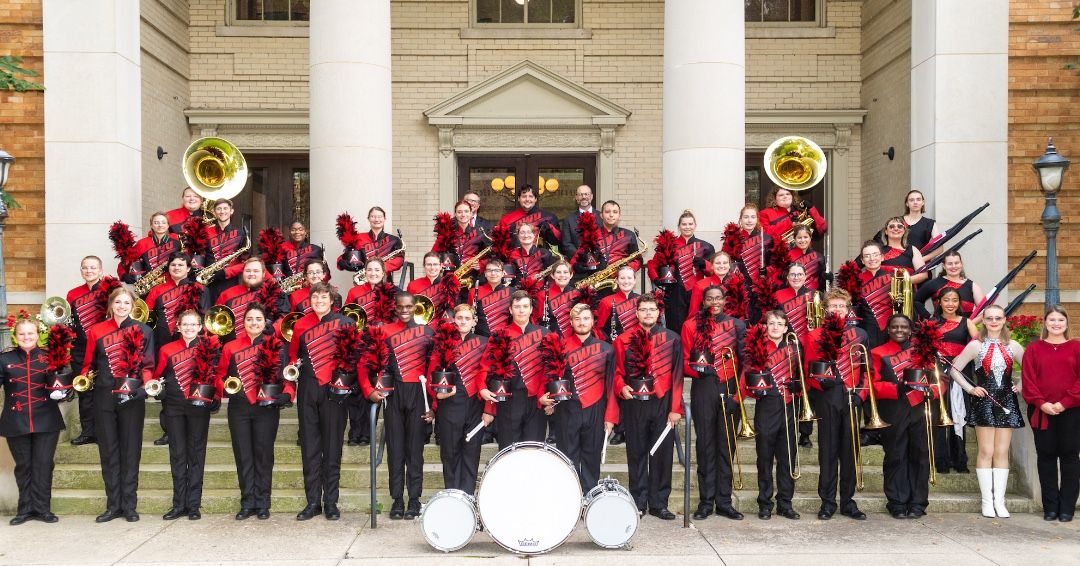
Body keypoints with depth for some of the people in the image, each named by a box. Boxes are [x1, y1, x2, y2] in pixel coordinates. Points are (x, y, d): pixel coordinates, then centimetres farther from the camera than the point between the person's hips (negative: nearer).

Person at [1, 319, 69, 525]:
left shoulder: (48, 357, 4)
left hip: (46, 421, -1)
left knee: (43, 465, 0)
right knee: (23, 466, 8)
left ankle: (42, 508, 9)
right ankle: (25, 509, 17)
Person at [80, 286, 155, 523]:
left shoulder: (143, 331, 4)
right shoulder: (96, 331, 8)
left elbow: (148, 365, 1)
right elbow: (89, 363, 11)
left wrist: (147, 384, -17)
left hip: (132, 398, -2)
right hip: (104, 397, 2)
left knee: (131, 450, 2)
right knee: (108, 451, 5)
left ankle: (129, 505, 8)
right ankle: (113, 505, 12)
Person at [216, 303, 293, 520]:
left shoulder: (276, 345, 2)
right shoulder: (231, 347, 8)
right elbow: (220, 375, 11)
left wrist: (287, 394, -17)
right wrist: (225, 388, -10)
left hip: (267, 407, -2)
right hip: (239, 408, 2)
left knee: (264, 456, 3)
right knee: (243, 456, 5)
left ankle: (262, 504, 12)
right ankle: (247, 503, 14)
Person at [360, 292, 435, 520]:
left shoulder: (427, 332, 4)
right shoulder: (384, 331, 6)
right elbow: (365, 362, 3)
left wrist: (432, 402, -3)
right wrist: (369, 390, -10)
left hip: (418, 393, -1)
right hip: (393, 395, 1)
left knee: (415, 448, 3)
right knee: (395, 449, 4)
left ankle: (414, 501, 9)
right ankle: (397, 501, 10)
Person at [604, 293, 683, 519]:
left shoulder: (672, 339, 4)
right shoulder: (623, 340, 6)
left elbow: (677, 375, 1)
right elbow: (617, 373, 10)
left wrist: (676, 408, -5)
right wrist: (621, 387, -11)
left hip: (663, 404, 0)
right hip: (634, 405, 0)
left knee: (662, 454, 3)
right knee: (637, 455, 5)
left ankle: (659, 503, 13)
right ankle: (638, 503, 15)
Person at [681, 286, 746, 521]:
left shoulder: (736, 325, 10)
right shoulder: (691, 325, 5)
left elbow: (743, 359, 7)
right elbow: (684, 362, 3)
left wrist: (739, 388, -3)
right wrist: (700, 368, -16)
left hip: (730, 388, 2)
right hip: (703, 389, -2)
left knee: (727, 446, 5)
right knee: (705, 445, 1)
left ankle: (724, 501, 13)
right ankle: (706, 502, 7)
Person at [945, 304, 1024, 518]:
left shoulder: (1012, 346, 8)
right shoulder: (976, 345, 1)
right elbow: (954, 369, 1)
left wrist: (1020, 384, 1)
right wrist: (970, 388, -7)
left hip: (1006, 402, 2)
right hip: (984, 401, -2)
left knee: (1002, 452, 3)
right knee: (986, 452, -1)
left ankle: (999, 500, 7)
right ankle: (987, 500, 4)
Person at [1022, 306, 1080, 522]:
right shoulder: (1034, 348, 8)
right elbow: (1028, 379, 1)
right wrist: (1041, 403, -11)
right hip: (1041, 411, 1)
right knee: (1046, 456, 4)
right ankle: (1050, 506, 10)